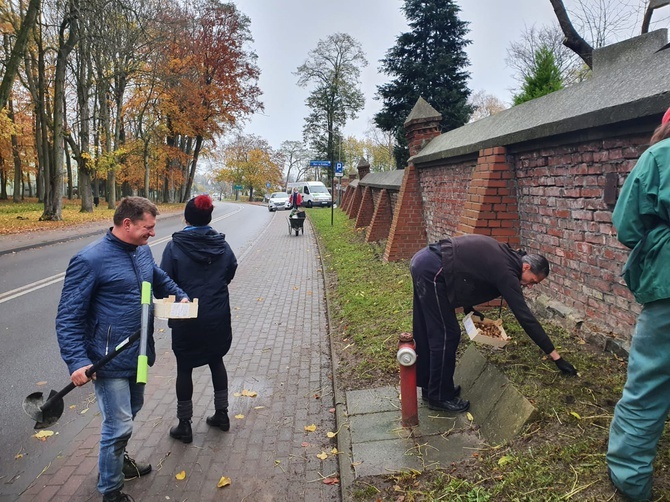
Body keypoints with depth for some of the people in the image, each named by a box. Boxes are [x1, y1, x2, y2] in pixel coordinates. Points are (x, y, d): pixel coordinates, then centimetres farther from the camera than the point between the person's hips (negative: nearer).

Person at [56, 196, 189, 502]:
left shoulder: (143, 251, 3)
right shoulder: (89, 260, -19)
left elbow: (160, 280, 24)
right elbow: (68, 318, -16)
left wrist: (180, 296, 7)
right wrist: (77, 361, -23)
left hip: (139, 355, 8)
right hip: (110, 363, -7)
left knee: (130, 412, 24)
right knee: (119, 426, -1)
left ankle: (118, 461, 49)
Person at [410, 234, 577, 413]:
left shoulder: (504, 256, 15)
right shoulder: (507, 272, -12)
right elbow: (526, 318, -12)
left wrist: (468, 308, 20)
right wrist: (555, 356, -8)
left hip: (424, 260, 10)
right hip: (433, 270, -10)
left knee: (426, 333, 19)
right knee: (447, 335, -1)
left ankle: (428, 386, 33)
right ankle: (440, 397, 12)